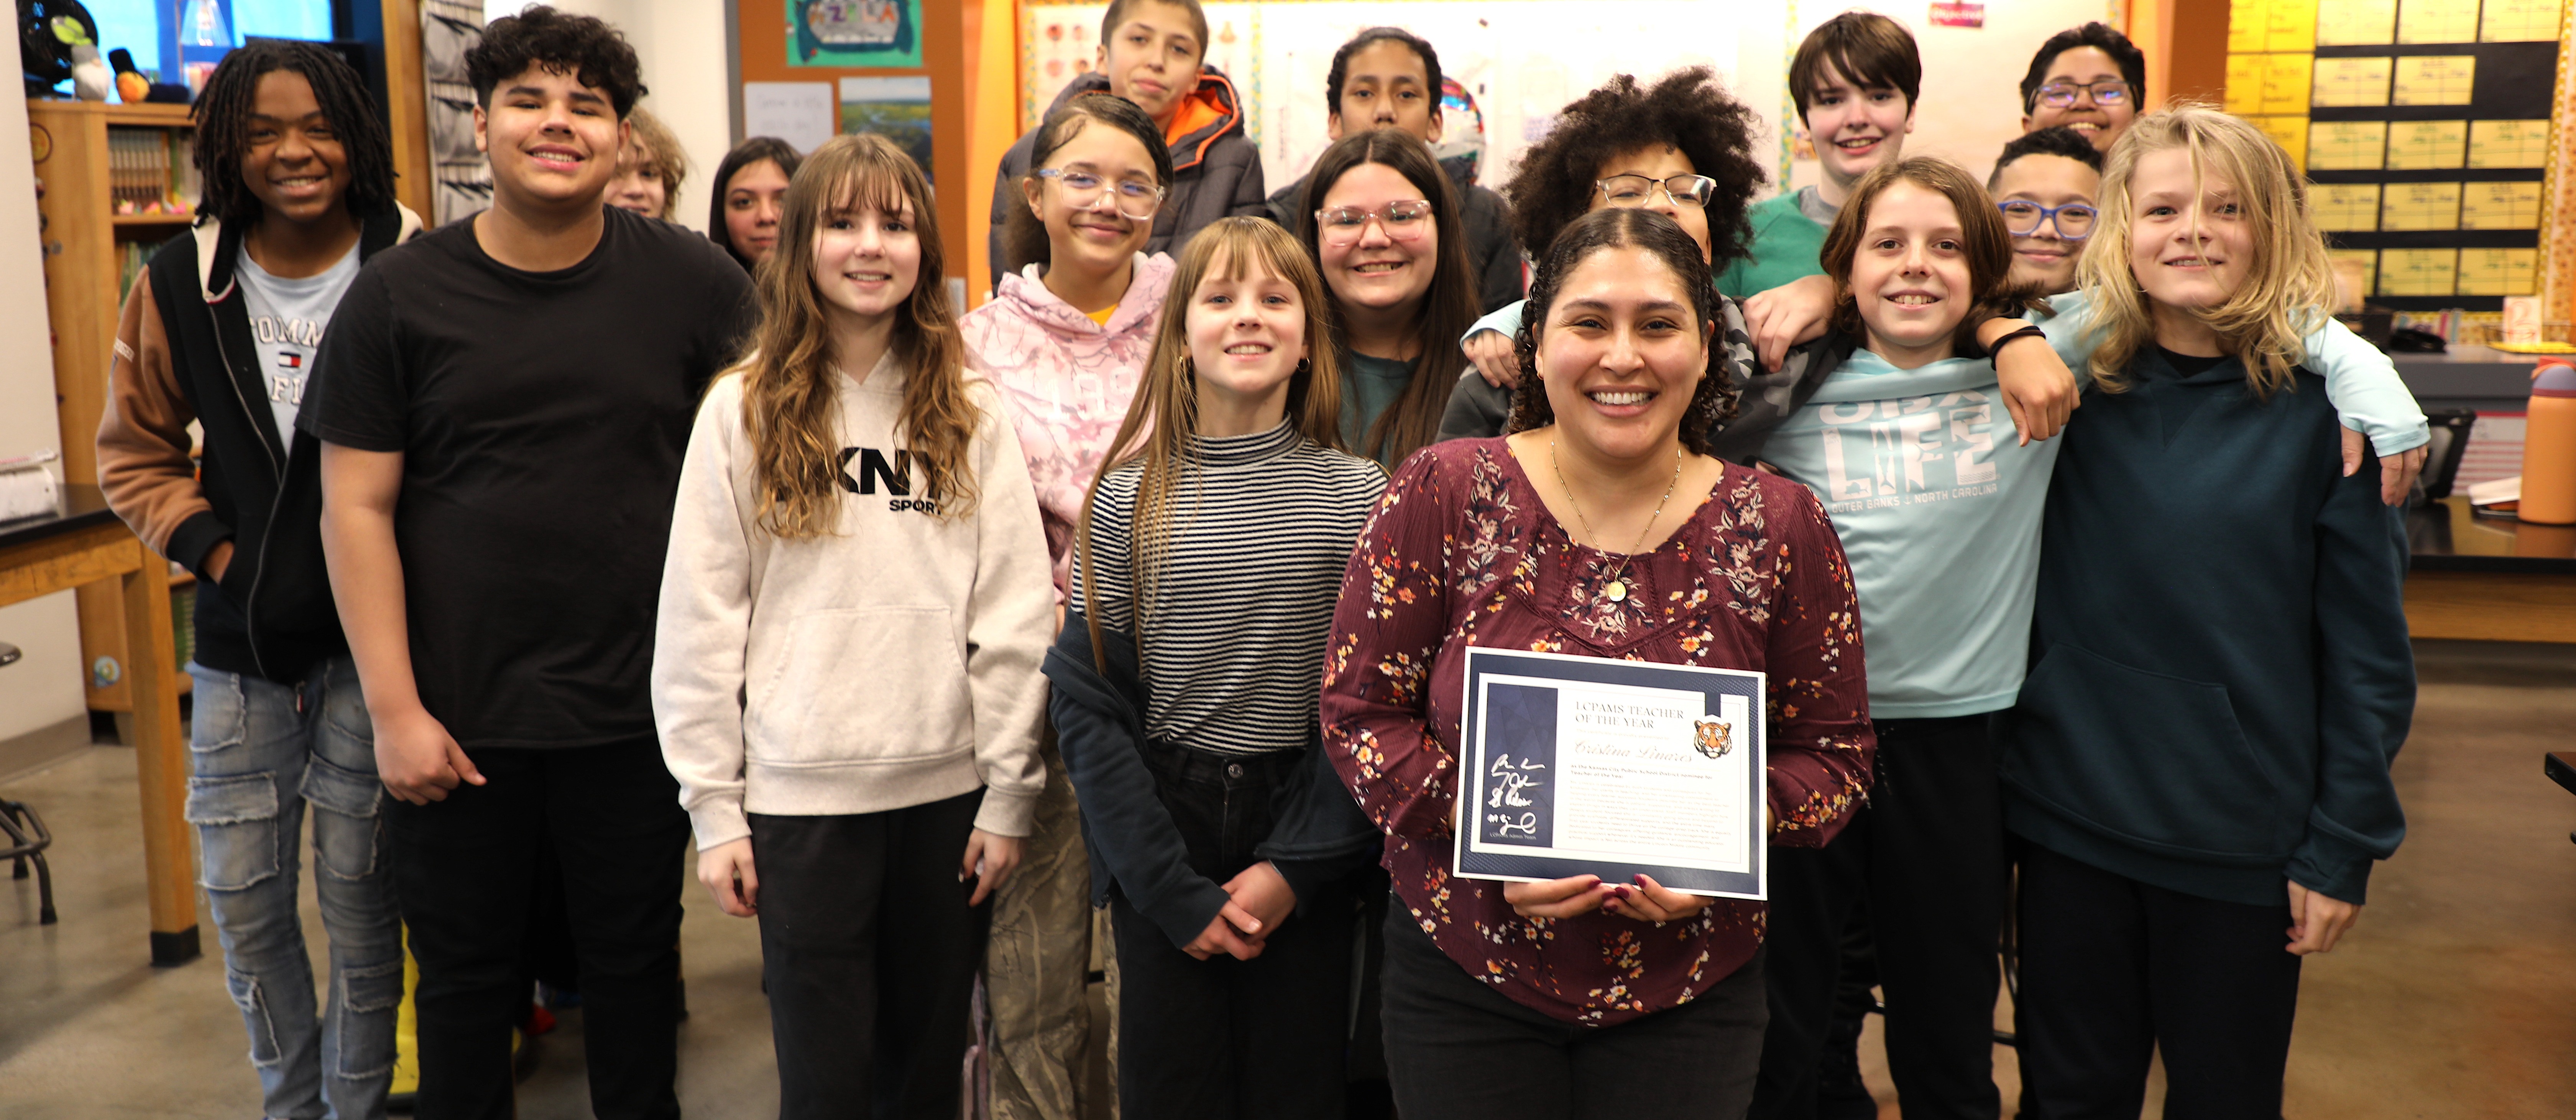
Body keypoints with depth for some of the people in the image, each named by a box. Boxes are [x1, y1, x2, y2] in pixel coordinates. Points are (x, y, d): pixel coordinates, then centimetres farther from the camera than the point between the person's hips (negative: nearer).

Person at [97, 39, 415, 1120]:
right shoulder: (180, 284, 2)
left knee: (359, 898, 6)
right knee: (243, 899, 12)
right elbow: (132, 455, 12)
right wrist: (213, 546, -2)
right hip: (240, 637, 4)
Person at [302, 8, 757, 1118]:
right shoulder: (397, 296, -3)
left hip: (638, 710, 0)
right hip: (454, 715, 0)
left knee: (636, 959, 16)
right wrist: (395, 710, -8)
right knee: (463, 972, 16)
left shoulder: (693, 282, -4)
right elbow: (357, 506, -3)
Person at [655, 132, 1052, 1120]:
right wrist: (713, 809, -3)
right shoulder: (743, 410, -1)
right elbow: (697, 622, -2)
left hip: (949, 788, 2)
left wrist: (1009, 792, -1)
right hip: (802, 791, -2)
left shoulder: (968, 414, 3)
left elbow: (1015, 614, 2)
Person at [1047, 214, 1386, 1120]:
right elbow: (1088, 704, -3)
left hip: (1307, 849, 0)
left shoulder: (1358, 496, -1)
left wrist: (1297, 864, -10)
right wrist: (1175, 890, -8)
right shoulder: (1128, 500, -1)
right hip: (1160, 836, 0)